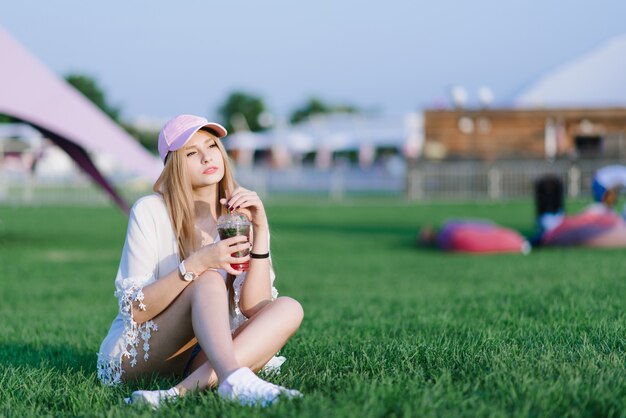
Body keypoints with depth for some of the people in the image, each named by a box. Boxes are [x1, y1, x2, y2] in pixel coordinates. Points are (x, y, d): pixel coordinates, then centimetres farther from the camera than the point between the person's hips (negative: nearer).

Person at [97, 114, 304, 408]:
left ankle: (182, 391, -37)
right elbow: (136, 310, -15)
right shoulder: (150, 211, -9)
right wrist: (195, 264, -28)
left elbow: (254, 309, -9)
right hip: (134, 357, -4)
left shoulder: (239, 217, 2)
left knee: (288, 309, -19)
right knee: (209, 280, -28)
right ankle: (235, 381, -55)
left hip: (199, 358, 5)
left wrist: (260, 230, -18)